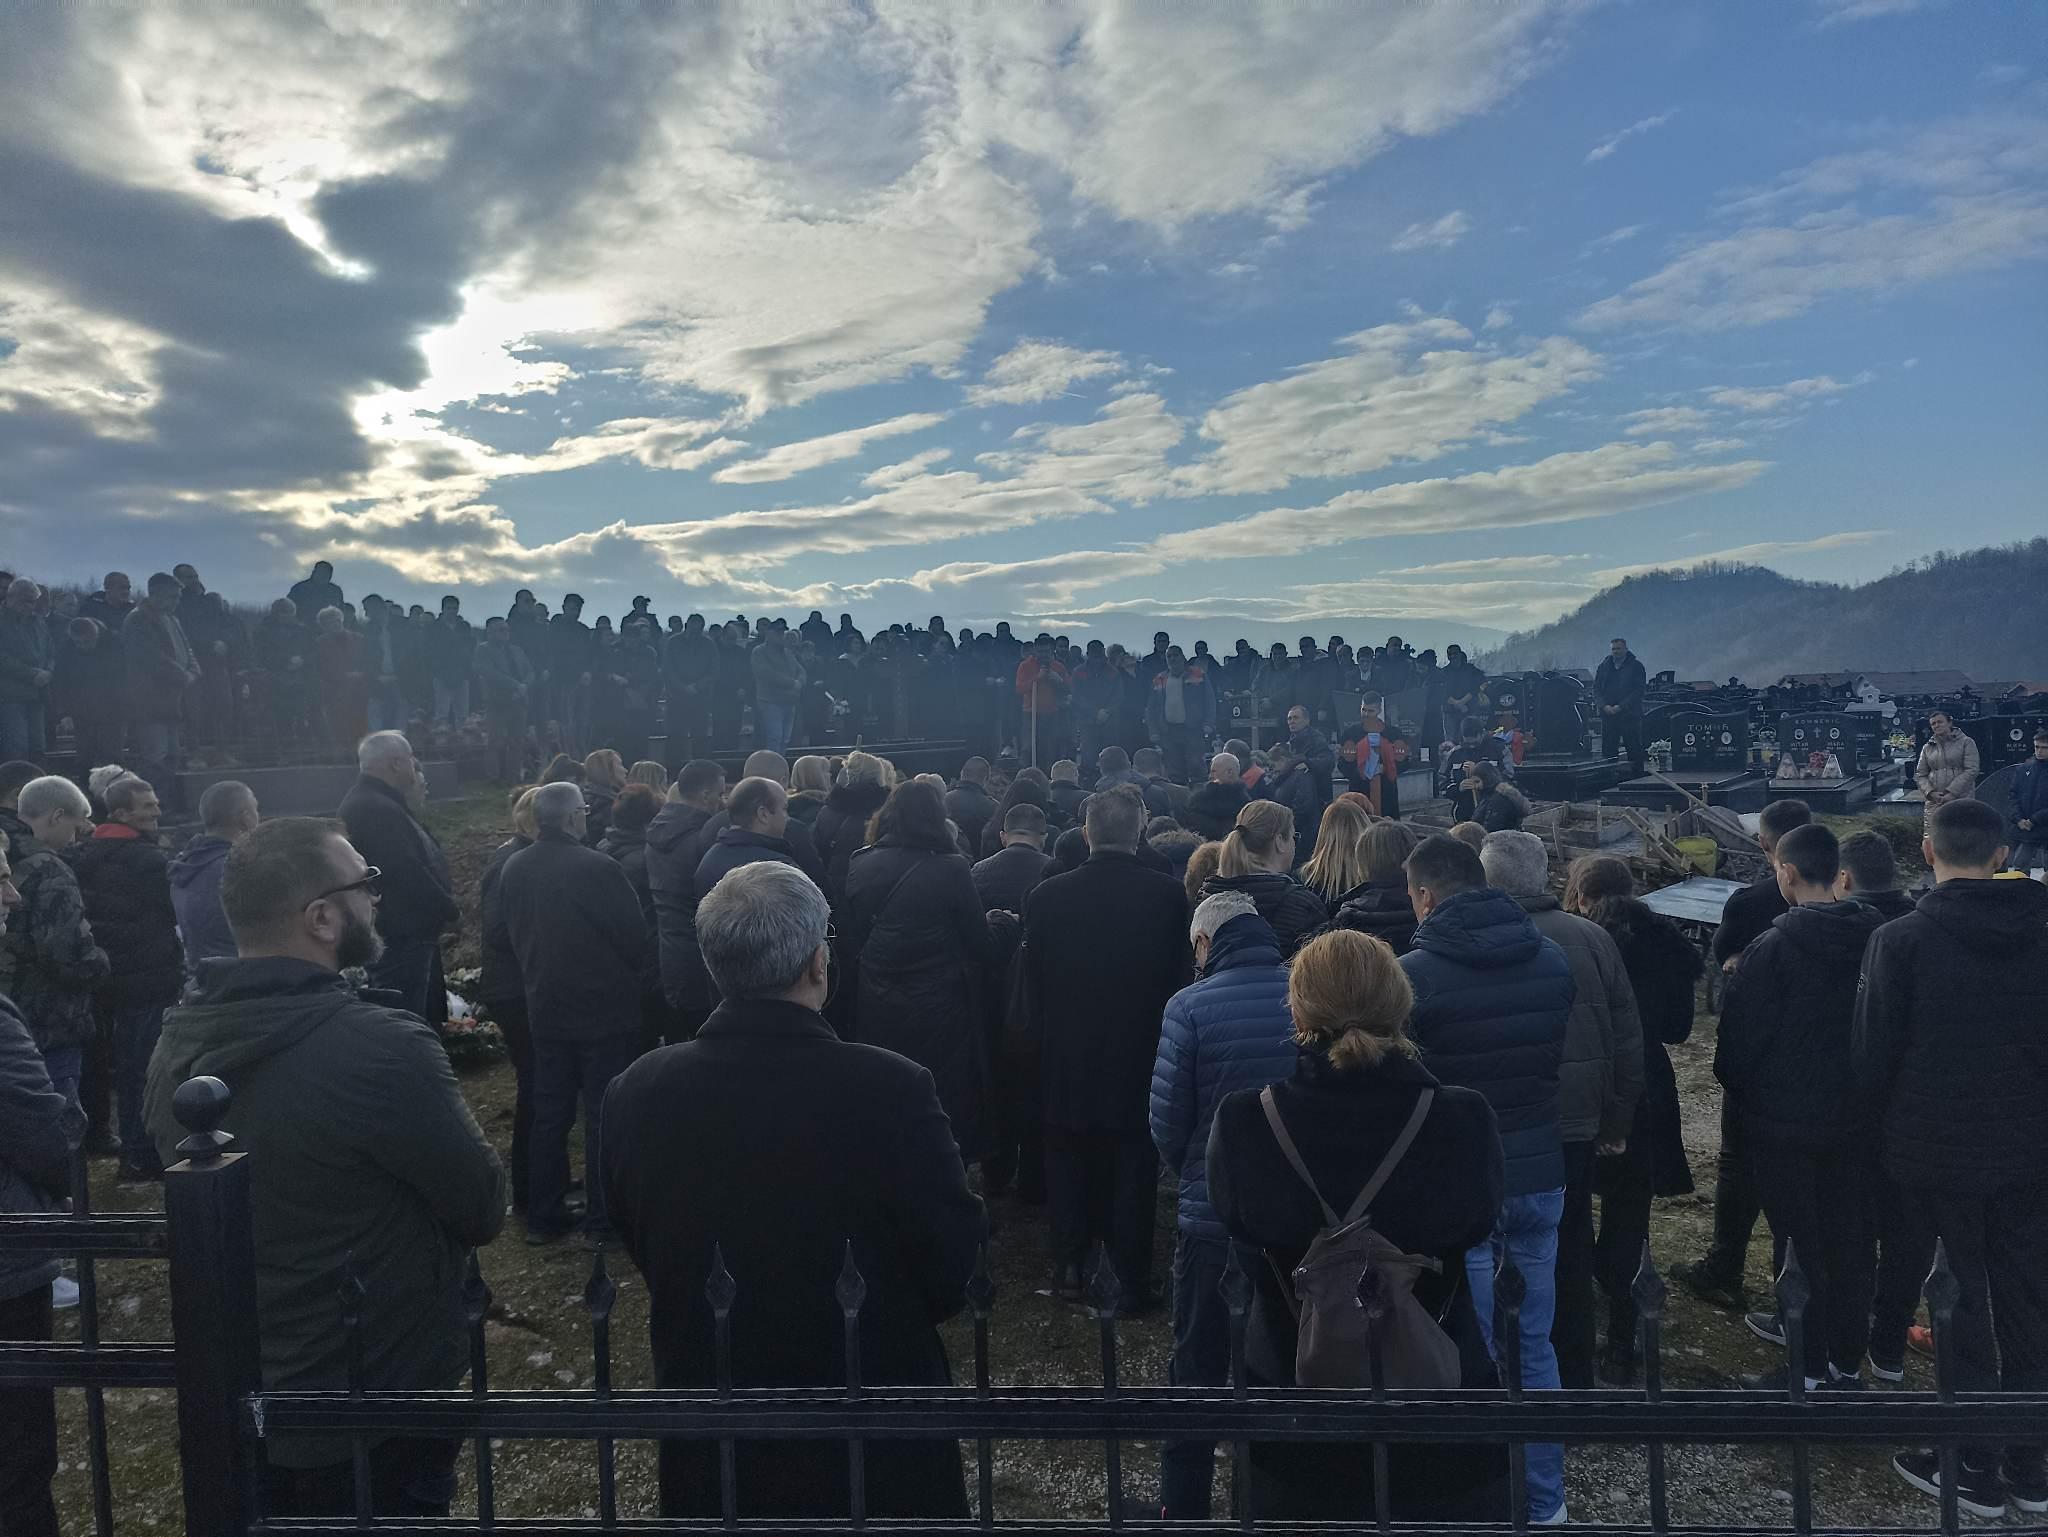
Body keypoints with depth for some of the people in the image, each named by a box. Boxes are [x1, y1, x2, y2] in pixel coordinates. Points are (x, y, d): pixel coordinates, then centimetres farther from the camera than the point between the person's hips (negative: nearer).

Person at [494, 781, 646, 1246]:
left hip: (545, 1010, 6)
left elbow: (506, 933, 9)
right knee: (604, 1116, 5)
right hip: (603, 1009, -5)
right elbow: (634, 937, -15)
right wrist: (623, 973, 6)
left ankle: (543, 1216, 23)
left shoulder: (514, 869, -3)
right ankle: (601, 1219, 12)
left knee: (548, 1115, 15)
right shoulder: (598, 868, -21)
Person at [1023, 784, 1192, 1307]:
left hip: (1065, 1055, 1)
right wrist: (1170, 1039, 8)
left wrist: (1040, 1035, 10)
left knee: (1068, 1165, 18)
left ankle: (1069, 1267, 26)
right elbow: (1182, 976, -6)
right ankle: (1131, 1279, 18)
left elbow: (1031, 980, -3)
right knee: (1132, 1171, 11)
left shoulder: (1047, 895, -10)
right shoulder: (1168, 896, -13)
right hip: (1141, 1054, -1)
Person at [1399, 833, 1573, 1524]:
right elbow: (1559, 1059, 13)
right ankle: (1544, 1502, 30)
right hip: (1540, 1173, 5)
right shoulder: (1552, 960, 0)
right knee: (1536, 1346, 17)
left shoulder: (1413, 972, -16)